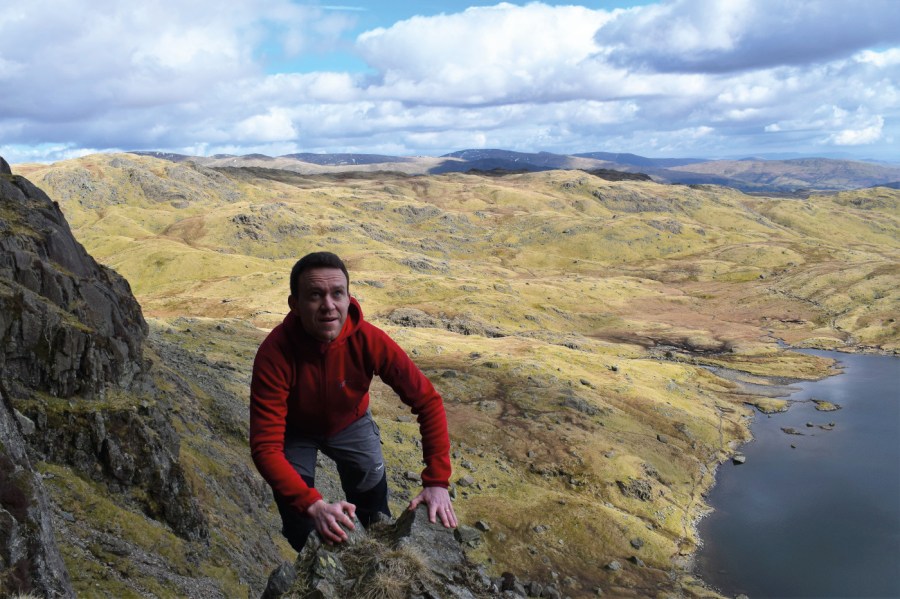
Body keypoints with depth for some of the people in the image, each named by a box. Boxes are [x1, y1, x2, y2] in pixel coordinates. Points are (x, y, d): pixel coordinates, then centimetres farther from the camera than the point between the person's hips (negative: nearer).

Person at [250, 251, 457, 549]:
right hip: (295, 431, -1)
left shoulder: (370, 340, -33)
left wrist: (437, 481, -32)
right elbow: (266, 447, -38)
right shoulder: (275, 354, -38)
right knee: (300, 528, -4)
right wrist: (314, 505, -51)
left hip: (351, 423, 2)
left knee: (376, 520, 7)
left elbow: (428, 401, -26)